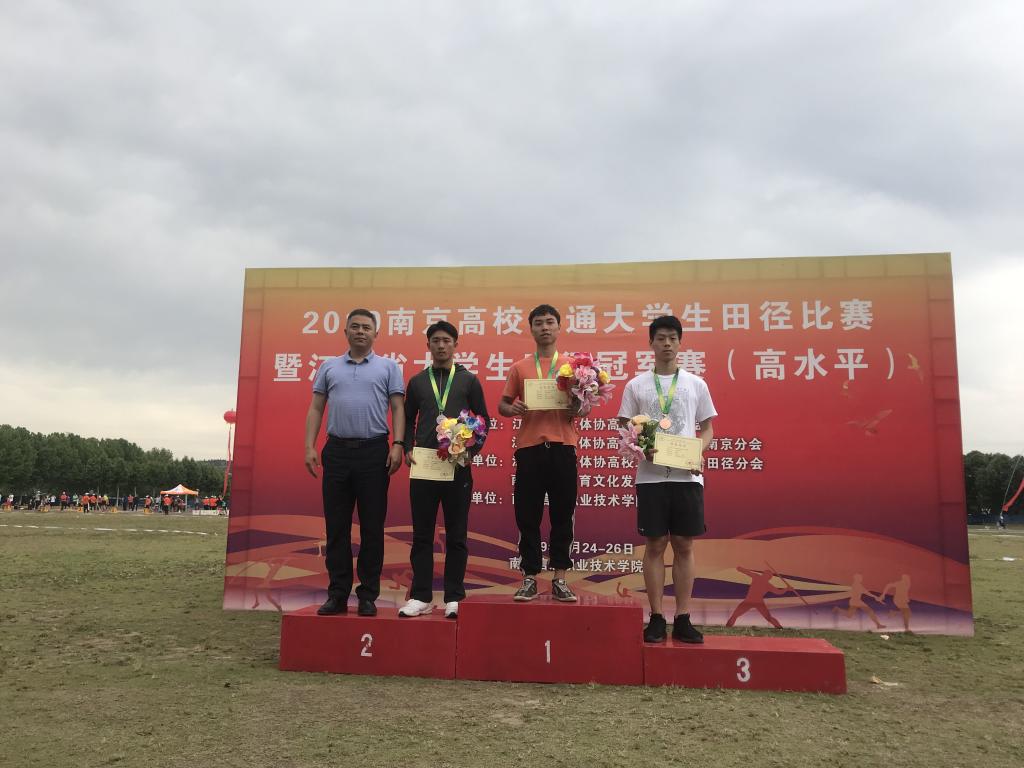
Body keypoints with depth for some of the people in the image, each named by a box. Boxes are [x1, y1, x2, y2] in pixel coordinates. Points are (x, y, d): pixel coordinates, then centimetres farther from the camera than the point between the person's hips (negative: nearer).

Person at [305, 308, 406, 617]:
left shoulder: (388, 367, 7)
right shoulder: (329, 367, 13)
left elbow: (397, 408, 2)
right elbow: (315, 409, 11)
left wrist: (398, 445, -10)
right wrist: (309, 447, 1)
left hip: (374, 452, -2)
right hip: (337, 451, 2)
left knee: (372, 528, 2)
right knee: (336, 527, 6)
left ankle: (368, 596, 12)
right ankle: (337, 595, 14)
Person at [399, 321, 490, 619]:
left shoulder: (469, 380, 5)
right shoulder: (417, 381, 10)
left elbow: (483, 419, 6)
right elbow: (408, 419, 14)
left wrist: (472, 450, -7)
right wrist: (407, 449, 0)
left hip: (458, 466, -1)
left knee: (456, 535, 5)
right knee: (422, 533, 5)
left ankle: (454, 597, 13)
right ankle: (421, 596, 14)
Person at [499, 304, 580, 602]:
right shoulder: (519, 368, 11)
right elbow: (502, 405, 12)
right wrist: (513, 409, -10)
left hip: (562, 446, 0)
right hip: (529, 447, 0)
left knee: (563, 515, 4)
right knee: (528, 516, 3)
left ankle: (559, 579, 14)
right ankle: (529, 578, 12)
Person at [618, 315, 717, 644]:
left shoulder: (696, 384, 9)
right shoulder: (636, 385, 6)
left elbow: (707, 427, 12)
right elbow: (625, 428, 7)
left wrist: (699, 452, -8)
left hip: (687, 476, 1)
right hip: (651, 476, -1)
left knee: (684, 545, 5)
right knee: (655, 545, 3)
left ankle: (683, 619, 14)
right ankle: (657, 618, 12)